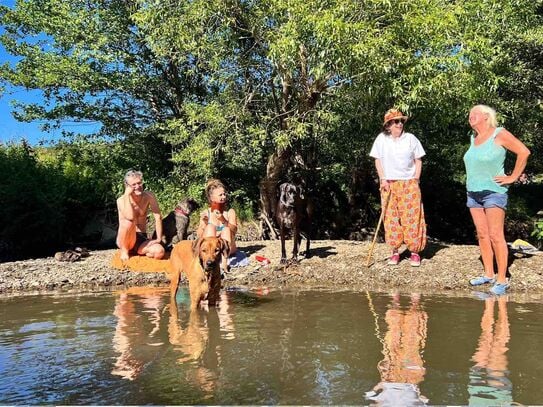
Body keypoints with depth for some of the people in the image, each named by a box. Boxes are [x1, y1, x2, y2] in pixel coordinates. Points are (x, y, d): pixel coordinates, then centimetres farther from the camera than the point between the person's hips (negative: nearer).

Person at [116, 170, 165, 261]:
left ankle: (134, 251, -2)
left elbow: (158, 217, -7)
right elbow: (130, 217, -34)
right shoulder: (121, 200, -13)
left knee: (159, 252, -28)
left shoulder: (148, 196, -5)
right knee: (129, 221, -34)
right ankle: (124, 250, -12)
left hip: (142, 239, 2)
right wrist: (127, 195, -26)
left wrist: (159, 239, -13)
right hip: (125, 240, -2)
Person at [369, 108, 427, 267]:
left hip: (409, 184, 0)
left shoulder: (410, 138, 2)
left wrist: (416, 181, -3)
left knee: (412, 218, -2)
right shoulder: (381, 139, 2)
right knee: (391, 218, 2)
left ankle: (414, 252, 5)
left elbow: (418, 160, 5)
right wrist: (383, 179, -5)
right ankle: (395, 252, 10)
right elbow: (377, 160, 5)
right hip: (389, 184, 1)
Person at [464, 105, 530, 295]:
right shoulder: (474, 138, 13)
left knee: (495, 236, -9)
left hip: (493, 192, -7)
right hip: (473, 193, 7)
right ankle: (488, 275, 15)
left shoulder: (499, 134, -8)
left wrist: (513, 177, -11)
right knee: (482, 235, 7)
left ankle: (502, 280, -4)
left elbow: (524, 152, -12)